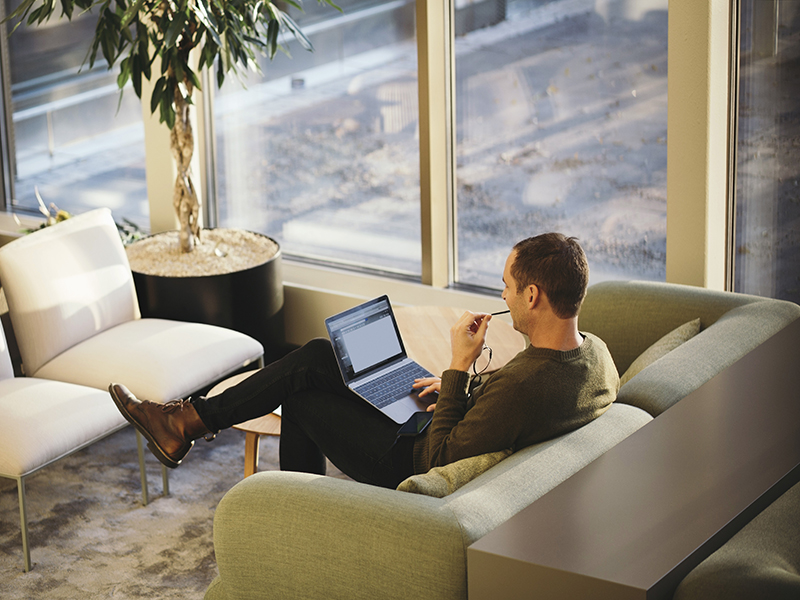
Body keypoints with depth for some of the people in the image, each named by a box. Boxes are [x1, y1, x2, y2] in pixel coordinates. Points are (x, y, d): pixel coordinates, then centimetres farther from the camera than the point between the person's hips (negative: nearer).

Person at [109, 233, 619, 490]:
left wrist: (459, 368, -26)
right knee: (317, 357, 11)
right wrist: (463, 383, 4)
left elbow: (440, 459, -29)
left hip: (414, 466, -9)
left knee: (303, 399, 7)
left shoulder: (525, 387, -38)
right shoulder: (595, 354, -10)